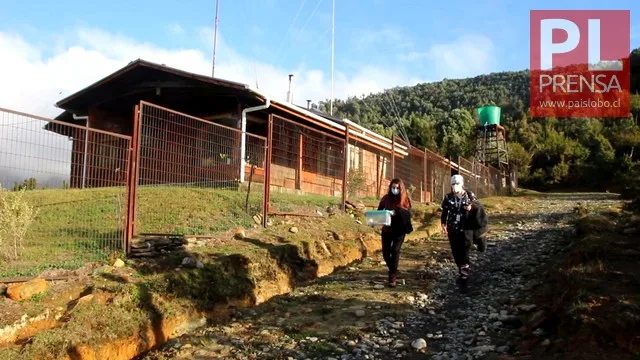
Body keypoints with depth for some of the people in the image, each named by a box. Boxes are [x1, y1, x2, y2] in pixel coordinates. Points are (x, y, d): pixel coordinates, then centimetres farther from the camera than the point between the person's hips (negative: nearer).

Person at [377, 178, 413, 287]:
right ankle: (393, 271, 31)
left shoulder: (405, 199, -3)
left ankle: (393, 276, -4)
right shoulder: (385, 198, 2)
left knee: (395, 250, -12)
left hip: (399, 229, -3)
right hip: (387, 229, 3)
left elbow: (408, 214, -15)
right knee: (386, 252, 4)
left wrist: (396, 212, -31)